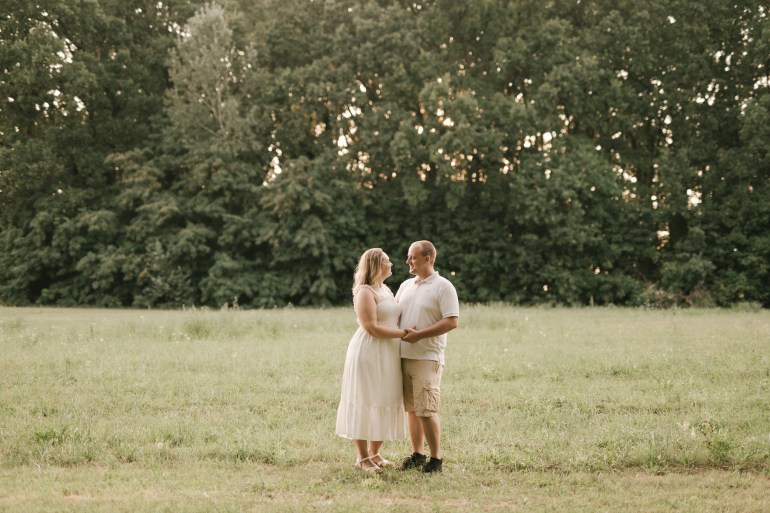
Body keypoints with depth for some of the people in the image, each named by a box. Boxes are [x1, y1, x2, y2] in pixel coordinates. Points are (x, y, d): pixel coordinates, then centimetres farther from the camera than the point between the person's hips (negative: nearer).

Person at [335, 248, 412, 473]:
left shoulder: (386, 290, 16)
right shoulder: (365, 292, -11)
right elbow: (371, 328, -18)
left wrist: (409, 332, 4)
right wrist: (403, 333, -17)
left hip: (388, 355, 9)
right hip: (368, 353, -9)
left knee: (385, 403, 10)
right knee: (365, 403, -3)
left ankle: (374, 452, 20)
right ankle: (362, 457, 3)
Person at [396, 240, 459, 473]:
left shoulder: (443, 287, -6)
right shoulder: (406, 286, 16)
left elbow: (451, 321, -14)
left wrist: (419, 335, -19)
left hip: (427, 357, -7)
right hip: (403, 356, 7)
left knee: (426, 410, -8)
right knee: (411, 408, 10)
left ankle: (436, 458, 1)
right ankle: (417, 454, 18)